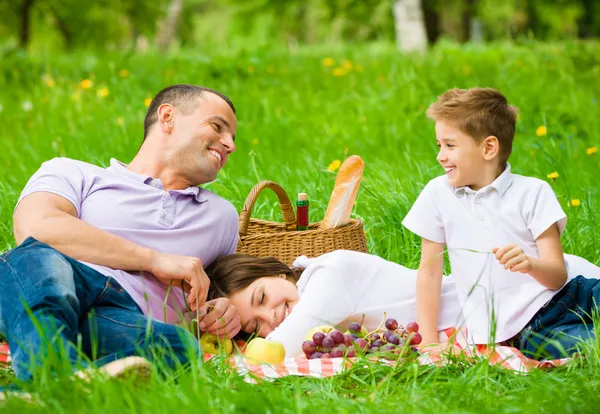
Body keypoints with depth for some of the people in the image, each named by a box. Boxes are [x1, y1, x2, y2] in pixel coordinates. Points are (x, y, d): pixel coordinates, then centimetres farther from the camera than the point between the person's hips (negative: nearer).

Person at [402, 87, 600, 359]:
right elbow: (429, 272, 9)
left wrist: (530, 265, -27)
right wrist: (428, 343, 3)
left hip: (566, 298, 2)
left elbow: (558, 275, -4)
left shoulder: (533, 192, 1)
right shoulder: (437, 194, 5)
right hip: (519, 333, -1)